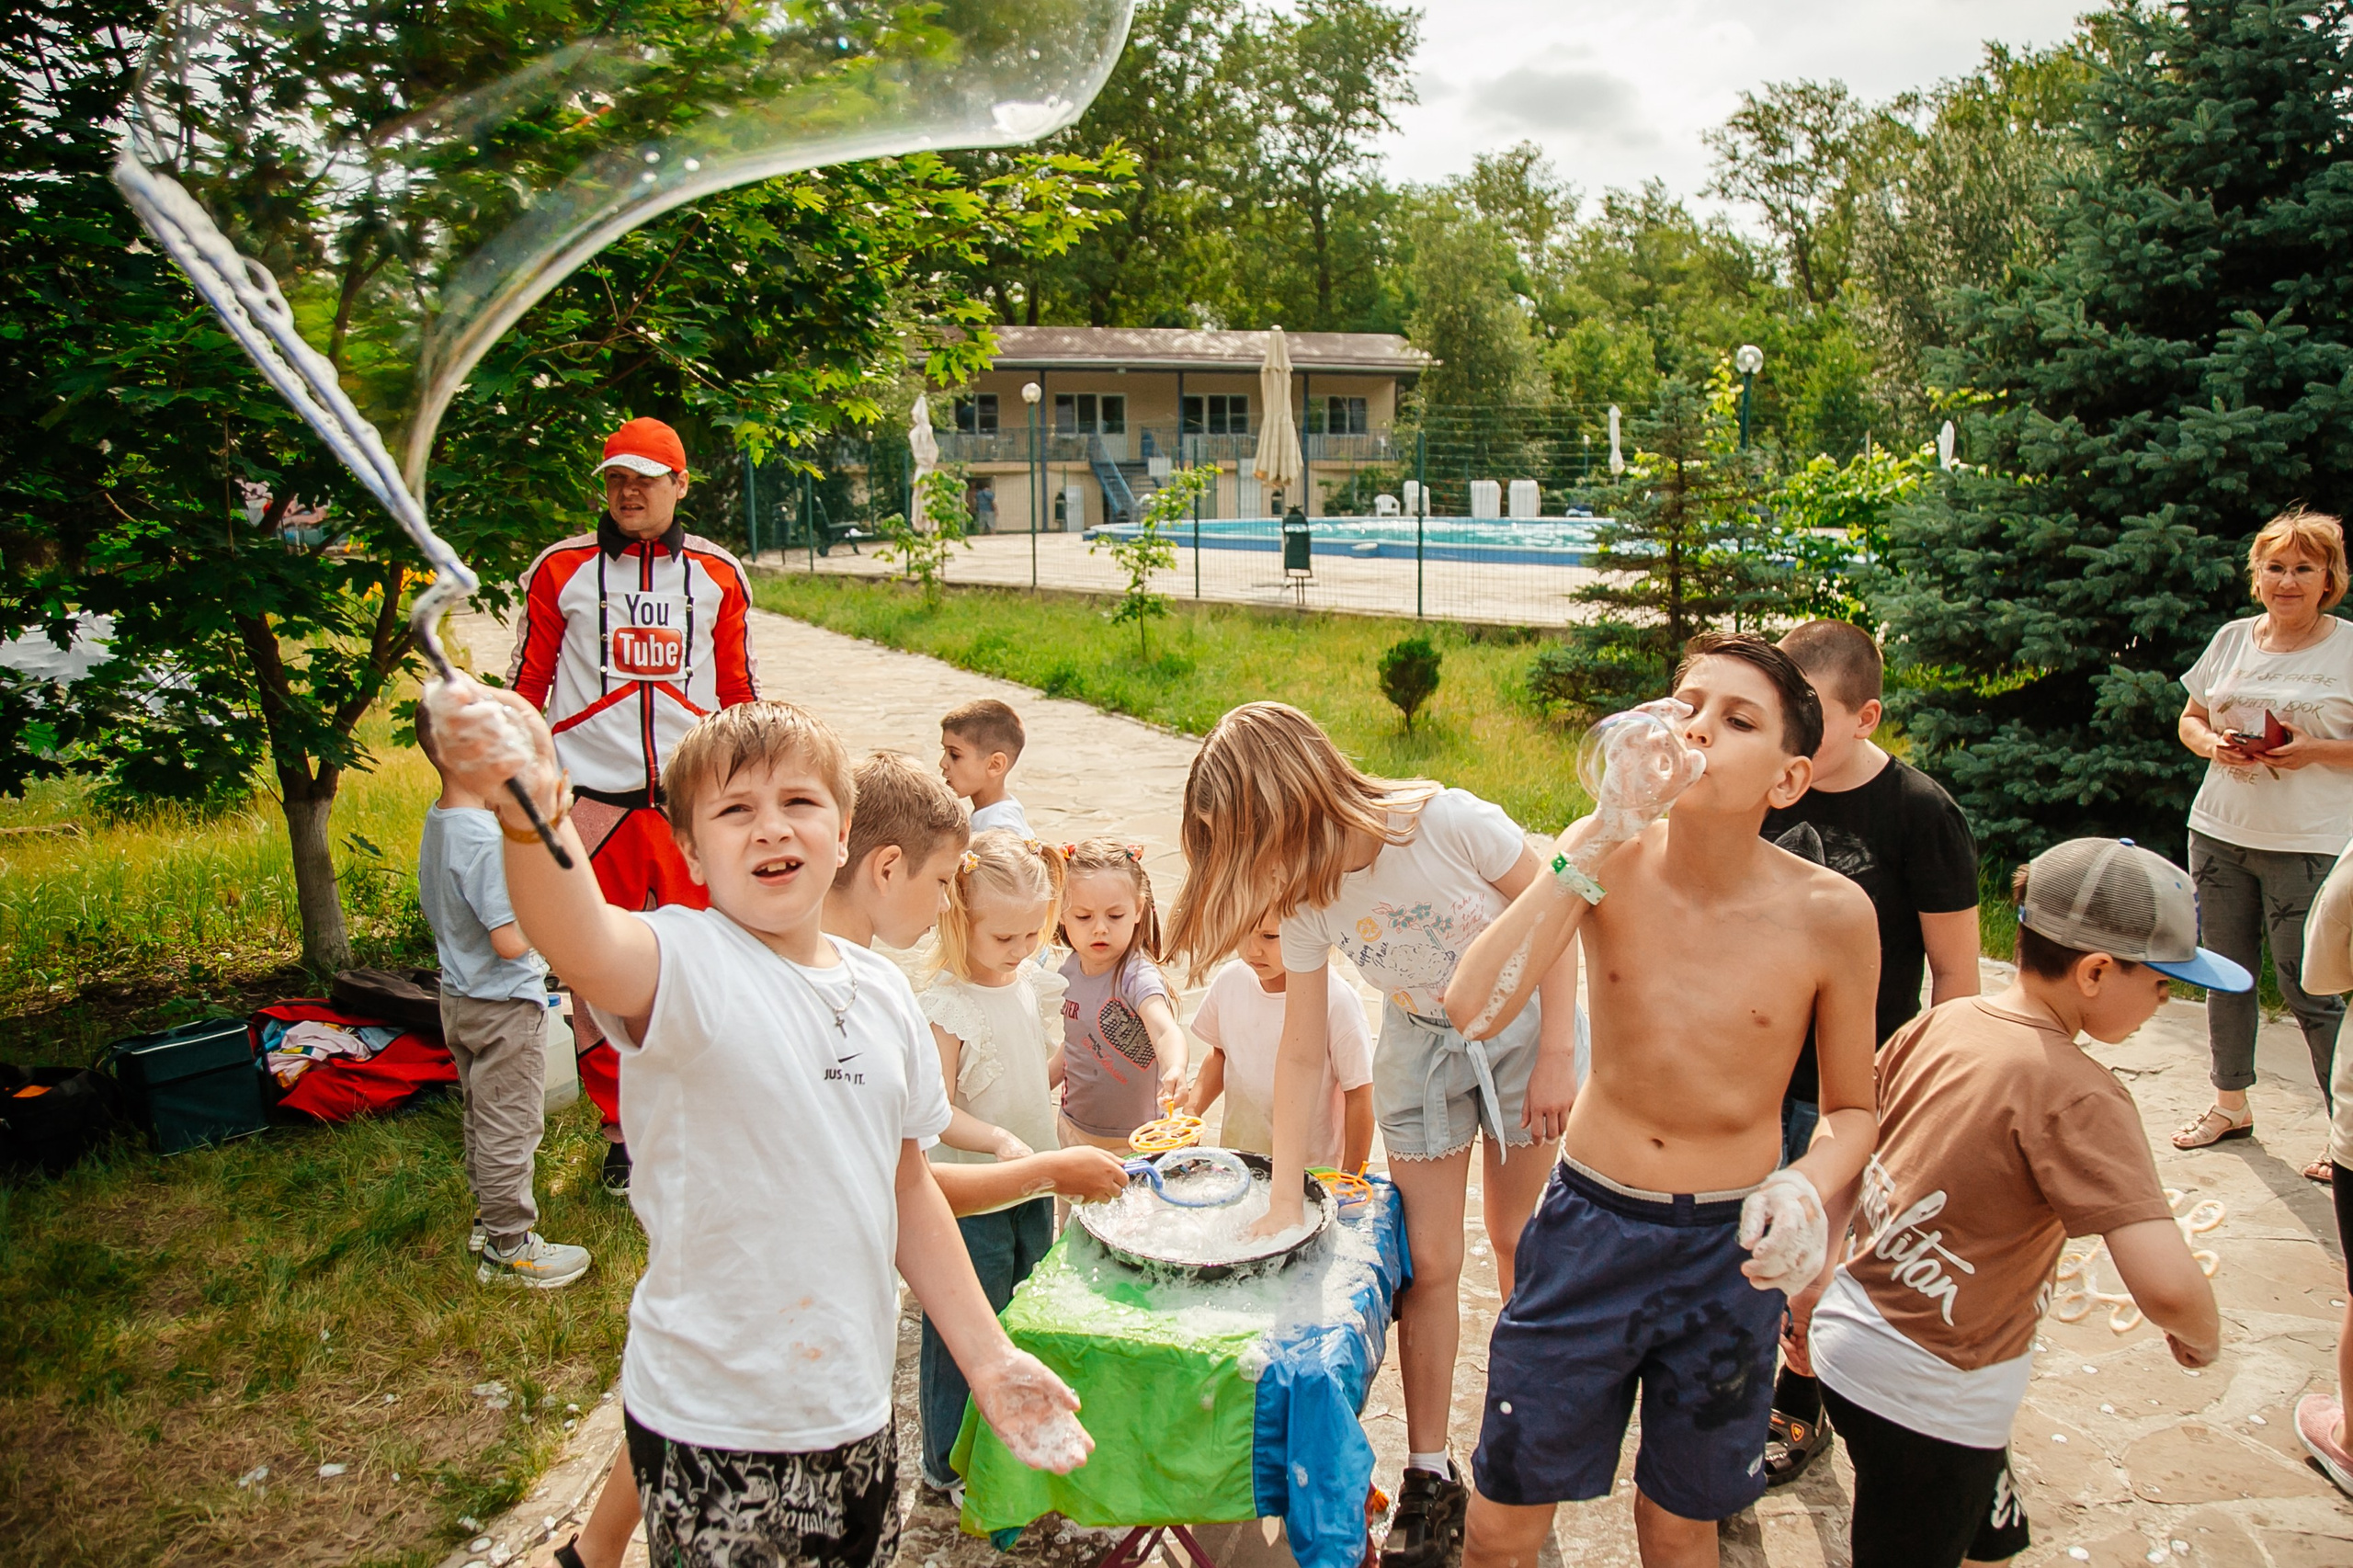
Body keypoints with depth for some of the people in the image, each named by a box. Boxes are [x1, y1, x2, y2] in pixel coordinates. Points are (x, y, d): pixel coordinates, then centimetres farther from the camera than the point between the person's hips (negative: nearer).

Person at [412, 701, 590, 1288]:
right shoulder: (486, 840, -28)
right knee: (510, 1125, 2)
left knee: (481, 1114, 23)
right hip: (503, 1005, -10)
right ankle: (508, 1248, 12)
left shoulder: (436, 823, 3)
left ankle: (488, 1217, 37)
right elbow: (510, 941, -30)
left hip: (459, 996, 10)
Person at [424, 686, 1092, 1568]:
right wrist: (534, 814, -60)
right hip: (708, 1426, -5)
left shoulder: (883, 992, 1)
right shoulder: (684, 966, -16)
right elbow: (583, 946, -40)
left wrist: (989, 1361, 10)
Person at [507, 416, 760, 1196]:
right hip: (593, 801, -1)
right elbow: (528, 684, 9)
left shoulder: (718, 574, 9)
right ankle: (620, 1131, 20)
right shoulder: (560, 569, 4)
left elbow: (738, 690, 15)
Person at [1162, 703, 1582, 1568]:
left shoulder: (1456, 824, -31)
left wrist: (1557, 1057, -14)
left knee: (1520, 1242, 8)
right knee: (1428, 1263, 3)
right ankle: (1428, 1476, 17)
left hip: (1523, 1024, -2)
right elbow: (1302, 1056, -10)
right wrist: (1283, 1205, -10)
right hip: (1419, 1044, 3)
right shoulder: (1306, 899, -17)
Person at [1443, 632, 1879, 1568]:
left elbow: (1851, 1110, 1)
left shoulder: (1829, 914, -14)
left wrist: (1806, 1188, -22)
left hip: (1727, 1251, 0)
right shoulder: (1607, 856, -13)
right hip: (1588, 1223, 0)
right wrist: (1603, 833, -31)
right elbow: (1472, 1010, -28)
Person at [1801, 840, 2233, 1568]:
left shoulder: (1937, 1023, -1)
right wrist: (2203, 1336, -7)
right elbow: (2166, 1287, -29)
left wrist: (1815, 1273, 18)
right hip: (1928, 1399, -7)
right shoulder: (2079, 1096, -22)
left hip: (1846, 1339, 7)